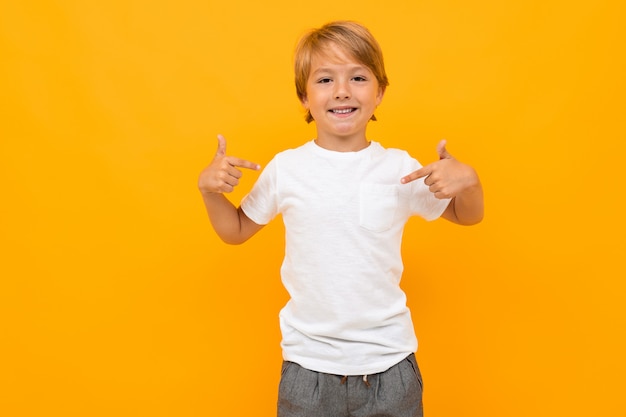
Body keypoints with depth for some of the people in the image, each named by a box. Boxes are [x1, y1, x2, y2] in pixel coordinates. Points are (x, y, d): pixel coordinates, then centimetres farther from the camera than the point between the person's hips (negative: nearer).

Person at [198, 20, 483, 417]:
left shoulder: (399, 168, -5)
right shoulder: (285, 168, -5)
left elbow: (467, 216, 8)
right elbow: (237, 230, 8)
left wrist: (468, 181, -12)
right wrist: (209, 189, -8)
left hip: (390, 361, 1)